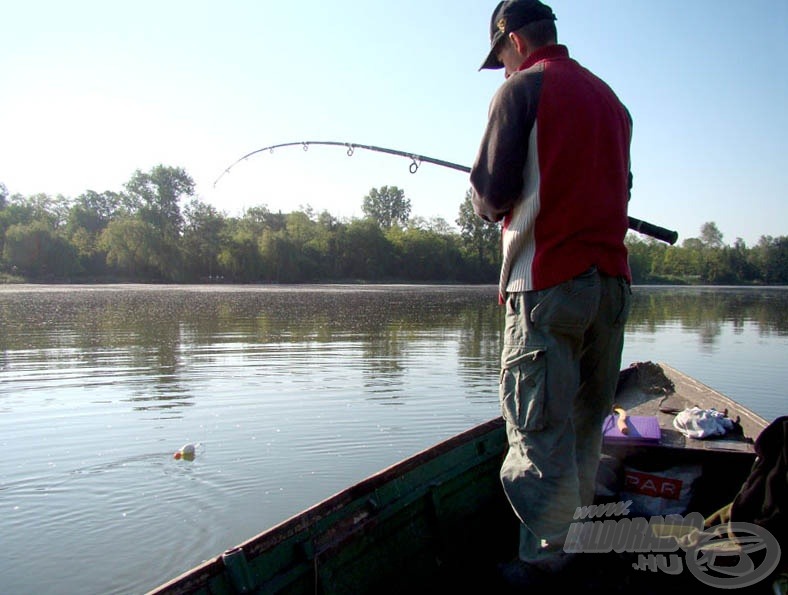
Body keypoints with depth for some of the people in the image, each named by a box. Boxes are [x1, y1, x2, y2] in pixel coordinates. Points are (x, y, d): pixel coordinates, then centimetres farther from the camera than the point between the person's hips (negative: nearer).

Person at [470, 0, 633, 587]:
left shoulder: (523, 88, -1)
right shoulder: (609, 97, 19)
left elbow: (492, 192, -8)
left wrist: (490, 204, 14)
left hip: (549, 280, -7)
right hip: (612, 277, 8)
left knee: (540, 426, -3)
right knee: (586, 422, 15)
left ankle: (547, 557, 3)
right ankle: (576, 536, 26)